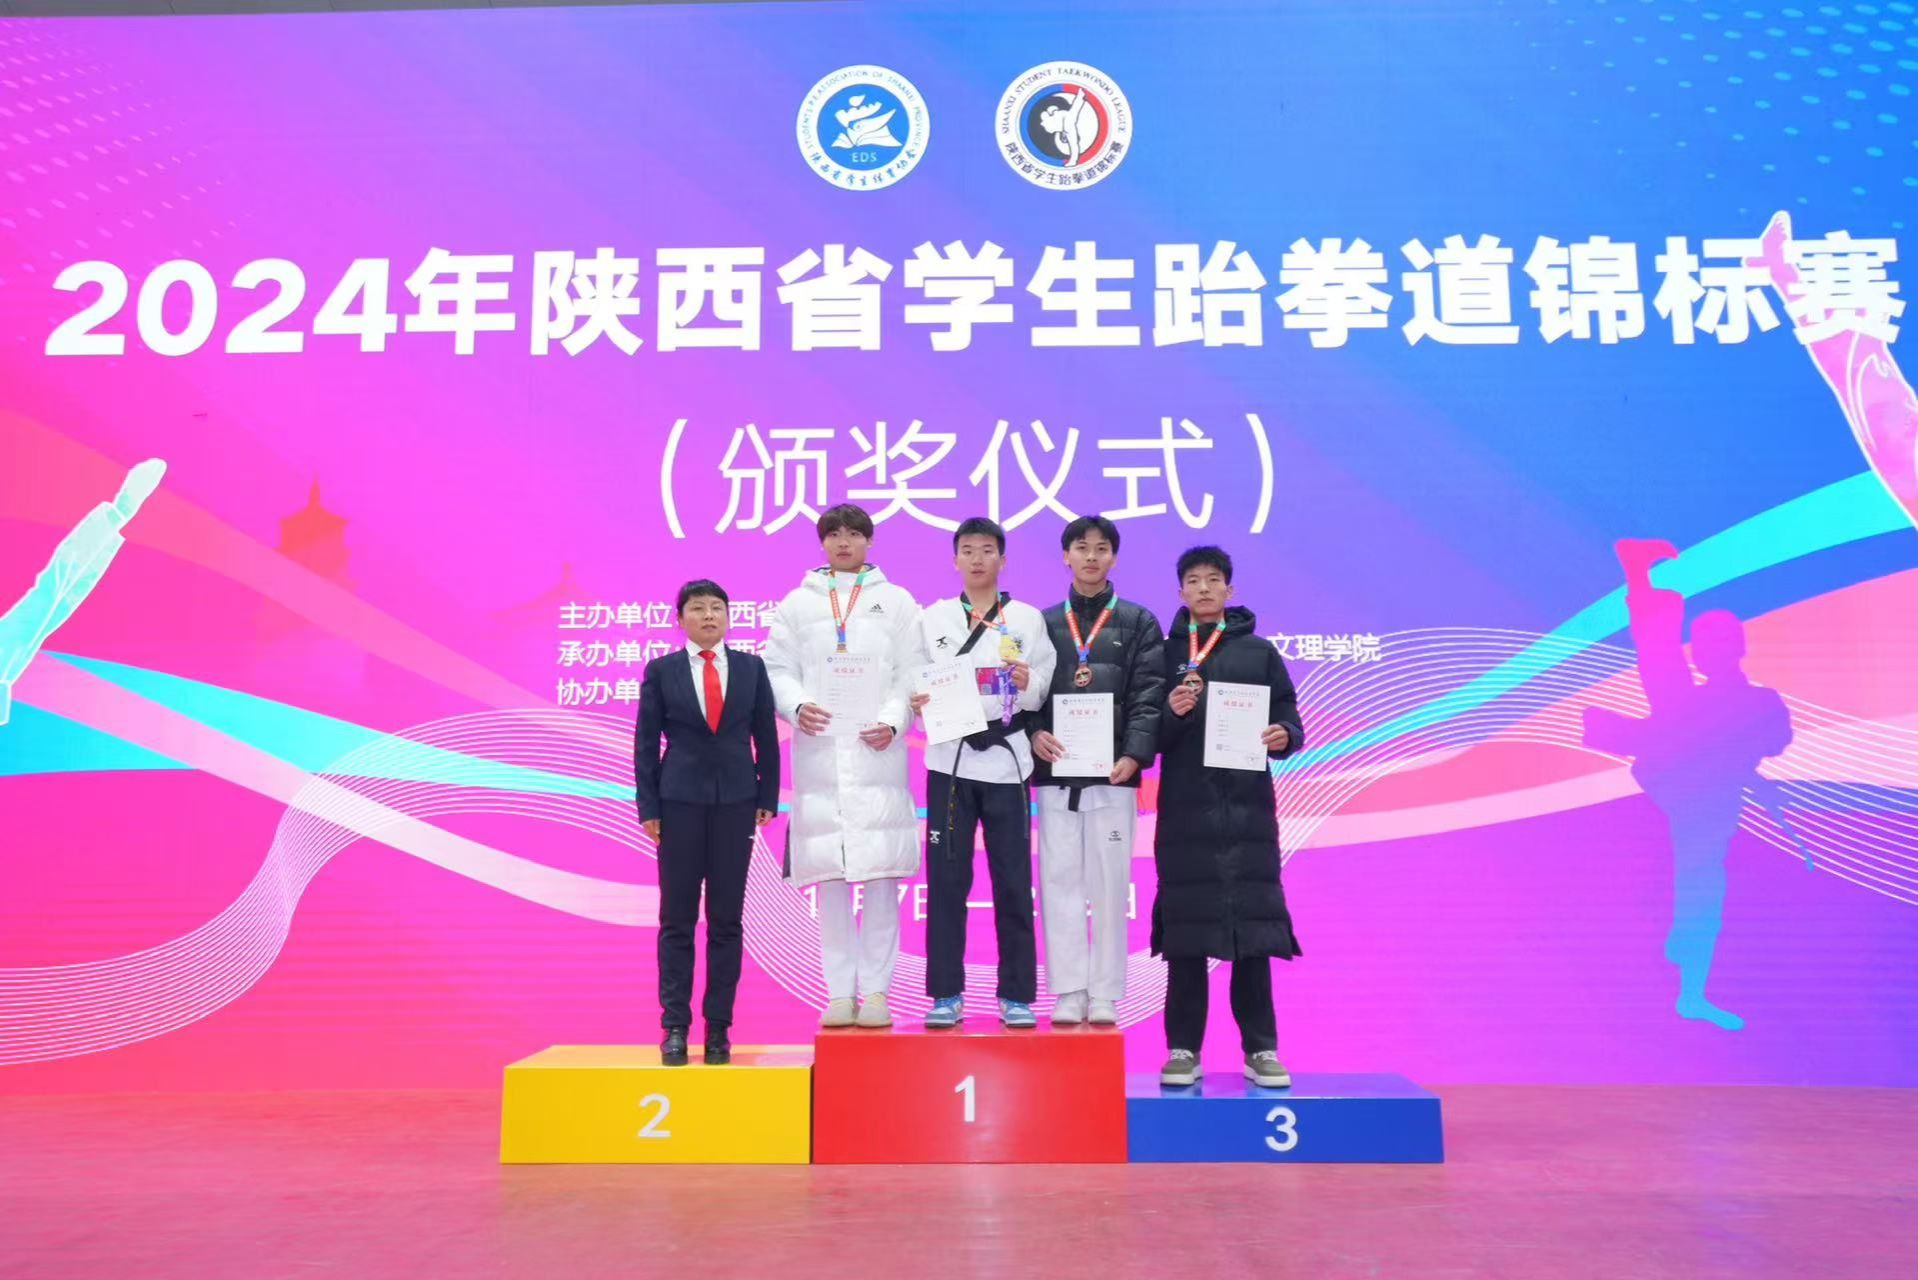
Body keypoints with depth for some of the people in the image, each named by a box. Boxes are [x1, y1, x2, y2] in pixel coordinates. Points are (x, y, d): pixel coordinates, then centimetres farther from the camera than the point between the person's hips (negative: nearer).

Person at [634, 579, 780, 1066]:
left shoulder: (751, 668, 6)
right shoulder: (661, 670, 3)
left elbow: (766, 737, 7)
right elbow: (645, 742, 2)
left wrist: (767, 798, 2)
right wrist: (648, 806, -3)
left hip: (735, 803, 1)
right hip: (679, 802, -1)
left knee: (726, 920, 4)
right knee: (677, 919, 2)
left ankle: (718, 1027, 11)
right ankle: (675, 1026, 9)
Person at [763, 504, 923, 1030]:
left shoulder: (896, 602, 12)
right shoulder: (798, 602, 14)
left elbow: (912, 674, 5)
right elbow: (777, 667, 7)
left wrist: (892, 721, -11)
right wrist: (797, 706, -12)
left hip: (877, 753, -1)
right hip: (819, 752, 1)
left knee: (881, 874, -3)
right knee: (829, 877, 2)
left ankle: (875, 990, 5)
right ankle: (839, 991, 11)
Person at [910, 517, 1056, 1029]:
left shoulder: (1028, 618, 6)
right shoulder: (932, 618, 9)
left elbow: (1041, 696, 3)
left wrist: (1028, 684, -17)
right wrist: (917, 700, -14)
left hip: (1005, 760, 0)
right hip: (949, 760, 1)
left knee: (1013, 882, 2)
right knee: (946, 881, 3)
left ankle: (1017, 996, 11)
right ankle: (946, 994, 11)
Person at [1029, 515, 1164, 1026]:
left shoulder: (1138, 622, 8)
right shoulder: (1043, 623, 13)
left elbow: (1149, 695, -1)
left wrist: (1134, 754, -14)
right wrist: (1033, 733, -12)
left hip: (1112, 773, -1)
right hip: (1056, 773, 2)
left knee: (1110, 884, 3)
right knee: (1059, 882, 2)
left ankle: (1105, 995, 10)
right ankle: (1070, 993, 9)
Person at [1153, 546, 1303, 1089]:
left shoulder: (1259, 652, 9)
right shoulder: (1165, 653, 8)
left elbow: (1289, 721, 7)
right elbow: (1150, 736, 5)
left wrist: (1285, 738, -15)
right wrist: (1171, 714, -15)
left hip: (1247, 808, 0)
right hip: (1185, 810, 0)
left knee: (1253, 926, 1)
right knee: (1185, 929, 2)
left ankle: (1260, 1048, 10)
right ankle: (1183, 1048, 10)